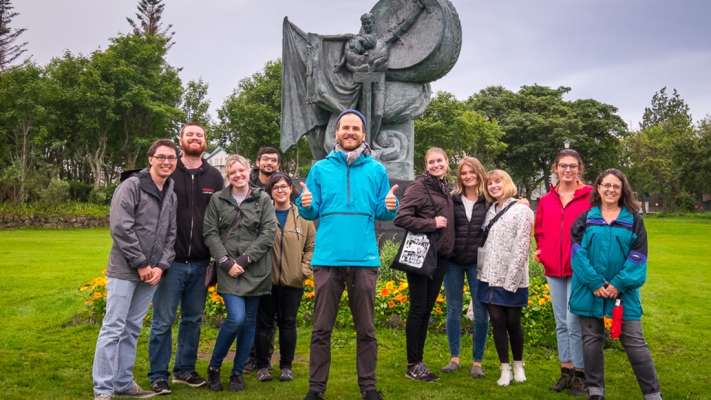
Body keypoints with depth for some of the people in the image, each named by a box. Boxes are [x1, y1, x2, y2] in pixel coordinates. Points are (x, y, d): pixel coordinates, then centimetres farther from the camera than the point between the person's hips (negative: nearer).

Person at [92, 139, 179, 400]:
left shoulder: (171, 194, 11)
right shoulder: (131, 186, -9)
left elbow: (171, 234, 11)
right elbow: (120, 227, -16)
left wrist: (161, 265, -3)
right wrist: (140, 264, -14)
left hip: (152, 272, 6)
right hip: (125, 270, -6)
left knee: (132, 328, 13)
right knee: (113, 328, -3)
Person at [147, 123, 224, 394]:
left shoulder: (214, 177, 8)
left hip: (200, 263, 3)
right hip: (171, 260, -3)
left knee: (193, 319, 12)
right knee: (163, 321, 3)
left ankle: (185, 370, 26)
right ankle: (158, 375, 15)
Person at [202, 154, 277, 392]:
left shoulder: (263, 199, 5)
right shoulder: (217, 199, 7)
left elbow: (269, 233, -3)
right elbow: (210, 233, 1)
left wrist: (244, 259, -11)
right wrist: (226, 262, -10)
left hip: (255, 270, 2)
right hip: (228, 269, -1)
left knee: (249, 322, 6)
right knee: (236, 318, -15)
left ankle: (238, 372, 21)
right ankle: (213, 367, 7)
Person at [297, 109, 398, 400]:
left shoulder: (376, 170, 8)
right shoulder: (320, 168, 7)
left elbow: (383, 212, 8)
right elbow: (312, 213, 7)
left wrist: (389, 207, -14)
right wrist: (305, 205, -15)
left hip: (364, 259, 0)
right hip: (328, 258, 0)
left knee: (366, 329, 9)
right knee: (322, 328, 6)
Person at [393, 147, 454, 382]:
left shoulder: (445, 188, 14)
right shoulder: (419, 187, -9)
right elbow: (400, 218, -18)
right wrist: (432, 223, -17)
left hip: (440, 257, 7)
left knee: (427, 310, 12)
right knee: (418, 309, -1)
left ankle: (418, 361, 22)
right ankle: (413, 365, 9)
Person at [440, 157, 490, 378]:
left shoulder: (489, 200, 0)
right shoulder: (452, 199, 1)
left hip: (477, 262, -1)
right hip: (453, 261, 1)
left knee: (481, 311, 1)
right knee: (453, 309, 9)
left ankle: (477, 361, 14)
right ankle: (454, 358, 21)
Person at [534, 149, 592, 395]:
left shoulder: (590, 197, -5)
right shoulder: (546, 201, 10)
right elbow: (540, 230, 20)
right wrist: (542, 251, 5)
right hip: (553, 270, 5)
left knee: (574, 323, -6)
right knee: (561, 324, 12)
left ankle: (580, 375, 9)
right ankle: (566, 372, 23)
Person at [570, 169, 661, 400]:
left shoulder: (634, 220, 5)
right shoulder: (585, 219, 5)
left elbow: (638, 256, -2)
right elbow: (578, 253, -4)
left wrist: (619, 283, -14)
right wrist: (594, 283, -14)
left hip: (623, 291, -1)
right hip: (590, 291, 1)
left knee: (634, 342, 2)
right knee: (592, 340, 8)